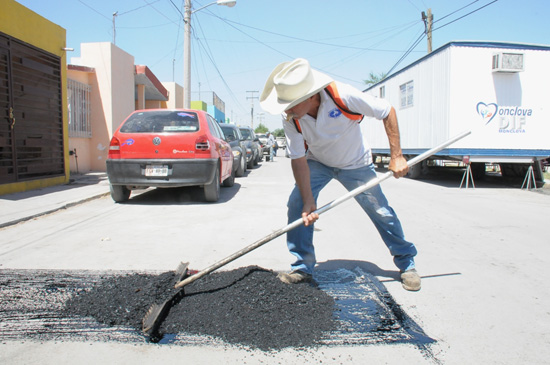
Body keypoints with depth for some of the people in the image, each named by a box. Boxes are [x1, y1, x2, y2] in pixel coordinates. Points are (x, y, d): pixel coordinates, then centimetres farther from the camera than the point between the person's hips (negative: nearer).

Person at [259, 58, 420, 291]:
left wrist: (396, 156, -24)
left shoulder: (343, 95, -35)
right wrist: (309, 202, -26)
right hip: (317, 162, 2)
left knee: (382, 212, -1)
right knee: (297, 204, -16)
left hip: (355, 163, -2)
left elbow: (388, 111, -22)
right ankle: (302, 268, -1)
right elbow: (299, 160, -20)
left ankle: (407, 263, 22)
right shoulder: (290, 117, -26)